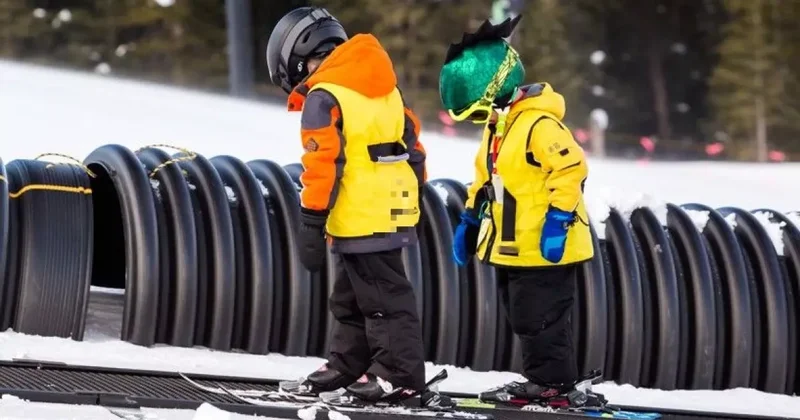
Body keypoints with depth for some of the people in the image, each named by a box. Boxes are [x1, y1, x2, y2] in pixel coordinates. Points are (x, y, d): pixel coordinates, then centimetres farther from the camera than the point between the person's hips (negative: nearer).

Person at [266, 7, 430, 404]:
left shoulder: (323, 97, -14)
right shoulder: (383, 88, 13)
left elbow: (324, 164, -20)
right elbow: (412, 144, 18)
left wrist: (311, 223, -18)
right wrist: (413, 195, 25)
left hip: (361, 220, -9)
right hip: (394, 210, 9)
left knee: (383, 298, -4)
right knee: (350, 297, 19)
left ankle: (400, 372, -1)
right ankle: (348, 363, 26)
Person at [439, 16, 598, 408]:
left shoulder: (539, 124, -19)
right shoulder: (498, 126, 14)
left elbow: (572, 169, -24)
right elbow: (485, 180, 24)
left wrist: (558, 220, -26)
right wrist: (469, 222, 21)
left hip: (545, 246, -10)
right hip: (511, 247, 10)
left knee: (541, 317, -4)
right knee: (523, 318, 14)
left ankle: (552, 382, 3)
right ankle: (541, 378, 21)